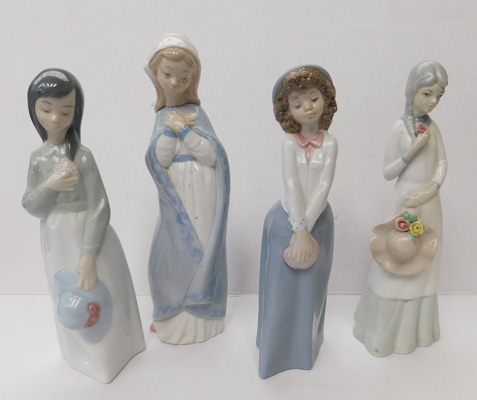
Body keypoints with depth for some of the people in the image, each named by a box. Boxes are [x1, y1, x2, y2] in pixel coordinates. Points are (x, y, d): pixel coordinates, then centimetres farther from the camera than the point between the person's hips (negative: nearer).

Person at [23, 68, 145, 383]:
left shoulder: (82, 156, -18)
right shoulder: (38, 158, -1)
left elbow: (100, 208, -19)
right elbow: (31, 207, -2)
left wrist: (88, 255, -21)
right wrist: (50, 186, -22)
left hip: (87, 237, -5)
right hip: (57, 242, 6)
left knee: (95, 297, 10)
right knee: (67, 300, 22)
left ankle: (105, 355, 37)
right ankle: (78, 353, 48)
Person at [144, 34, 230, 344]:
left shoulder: (196, 112, -5)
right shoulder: (162, 115, 7)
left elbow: (212, 155, -15)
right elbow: (160, 161, -4)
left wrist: (184, 129, -17)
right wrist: (169, 129, -15)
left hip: (199, 195, -4)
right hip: (174, 196, 4)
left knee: (197, 251, 5)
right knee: (169, 253, 11)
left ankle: (195, 315, 27)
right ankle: (173, 314, 34)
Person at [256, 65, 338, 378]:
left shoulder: (329, 143, -6)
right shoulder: (289, 142, -9)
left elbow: (324, 186, -13)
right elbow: (291, 185, -15)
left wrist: (306, 227, -21)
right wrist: (299, 229, -19)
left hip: (318, 220, 1)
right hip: (288, 219, -1)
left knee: (311, 285, 14)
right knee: (283, 285, 9)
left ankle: (307, 346, 37)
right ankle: (277, 349, 31)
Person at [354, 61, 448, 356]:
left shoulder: (433, 126, 5)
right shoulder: (400, 127, -10)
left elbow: (442, 162, 3)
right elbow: (388, 173, -9)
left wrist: (432, 189, -14)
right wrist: (414, 150, -20)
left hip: (431, 202, 5)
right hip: (408, 200, -5)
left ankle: (416, 327, 33)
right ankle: (385, 331, 20)